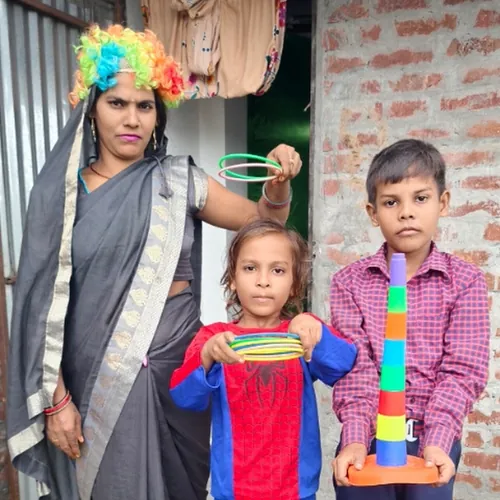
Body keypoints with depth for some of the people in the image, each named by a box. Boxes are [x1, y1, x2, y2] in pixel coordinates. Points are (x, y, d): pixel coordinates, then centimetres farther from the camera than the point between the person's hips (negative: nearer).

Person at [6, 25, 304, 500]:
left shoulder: (179, 180, 0)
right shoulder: (59, 190, -3)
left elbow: (262, 221, 5)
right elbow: (44, 300, -3)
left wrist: (278, 183, -16)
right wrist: (56, 399, -6)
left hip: (175, 361, 1)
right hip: (96, 373, -1)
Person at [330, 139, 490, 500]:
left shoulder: (465, 281, -5)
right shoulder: (350, 282, -4)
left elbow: (462, 372, -9)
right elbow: (355, 370, -8)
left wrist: (436, 442, -18)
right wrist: (355, 439, -19)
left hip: (432, 442, 0)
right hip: (368, 439, 0)